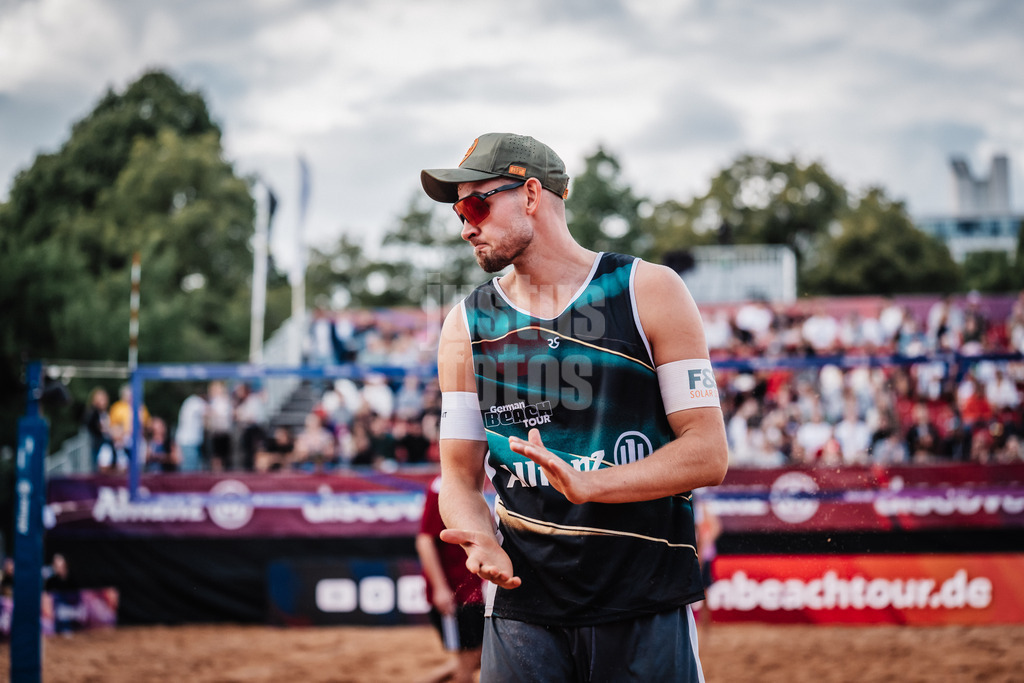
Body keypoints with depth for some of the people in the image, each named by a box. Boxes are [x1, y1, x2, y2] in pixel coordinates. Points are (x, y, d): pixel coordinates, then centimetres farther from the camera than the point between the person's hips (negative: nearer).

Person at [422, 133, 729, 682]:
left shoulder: (650, 292, 0)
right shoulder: (467, 325, 9)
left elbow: (708, 454, -6)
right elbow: (460, 472, 8)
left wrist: (587, 485, -19)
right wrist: (481, 539, -14)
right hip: (522, 610, 2)